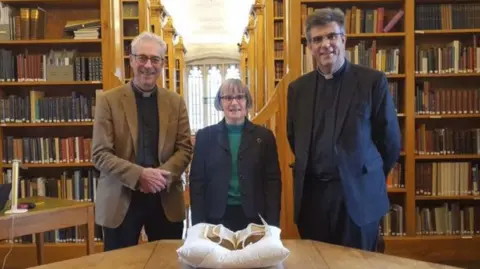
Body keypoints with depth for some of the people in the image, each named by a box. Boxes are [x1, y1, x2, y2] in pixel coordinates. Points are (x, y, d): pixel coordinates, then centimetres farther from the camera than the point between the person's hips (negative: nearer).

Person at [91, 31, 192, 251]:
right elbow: (100, 154, -7)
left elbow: (185, 148, 3)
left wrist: (163, 175, -15)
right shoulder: (109, 100, -2)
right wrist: (139, 175, -20)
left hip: (166, 199, 3)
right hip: (121, 199, -2)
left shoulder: (175, 102, 6)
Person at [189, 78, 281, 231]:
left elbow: (273, 181, 1)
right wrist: (198, 225, -5)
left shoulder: (264, 136, 2)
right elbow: (197, 182, 1)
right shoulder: (205, 136, 2)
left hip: (253, 217, 0)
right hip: (216, 218, 0)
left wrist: (272, 224, -6)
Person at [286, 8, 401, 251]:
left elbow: (390, 140, 1)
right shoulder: (298, 88, 5)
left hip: (358, 195, -2)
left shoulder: (372, 81, -4)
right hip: (311, 195, 3)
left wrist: (368, 177, 9)